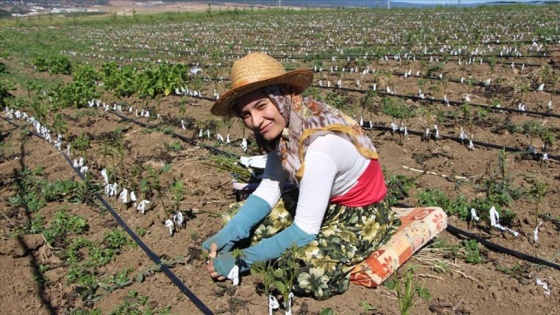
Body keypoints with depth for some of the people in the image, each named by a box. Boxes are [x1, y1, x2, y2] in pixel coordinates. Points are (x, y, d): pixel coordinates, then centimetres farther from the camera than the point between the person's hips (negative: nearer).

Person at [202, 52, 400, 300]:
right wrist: (227, 235, -18)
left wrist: (243, 260, -24)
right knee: (238, 218, -2)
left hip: (360, 214, -7)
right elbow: (269, 190, -5)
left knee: (310, 272, -35)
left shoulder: (320, 145, -35)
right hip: (322, 202, 7)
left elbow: (305, 230, -30)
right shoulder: (285, 126, -12)